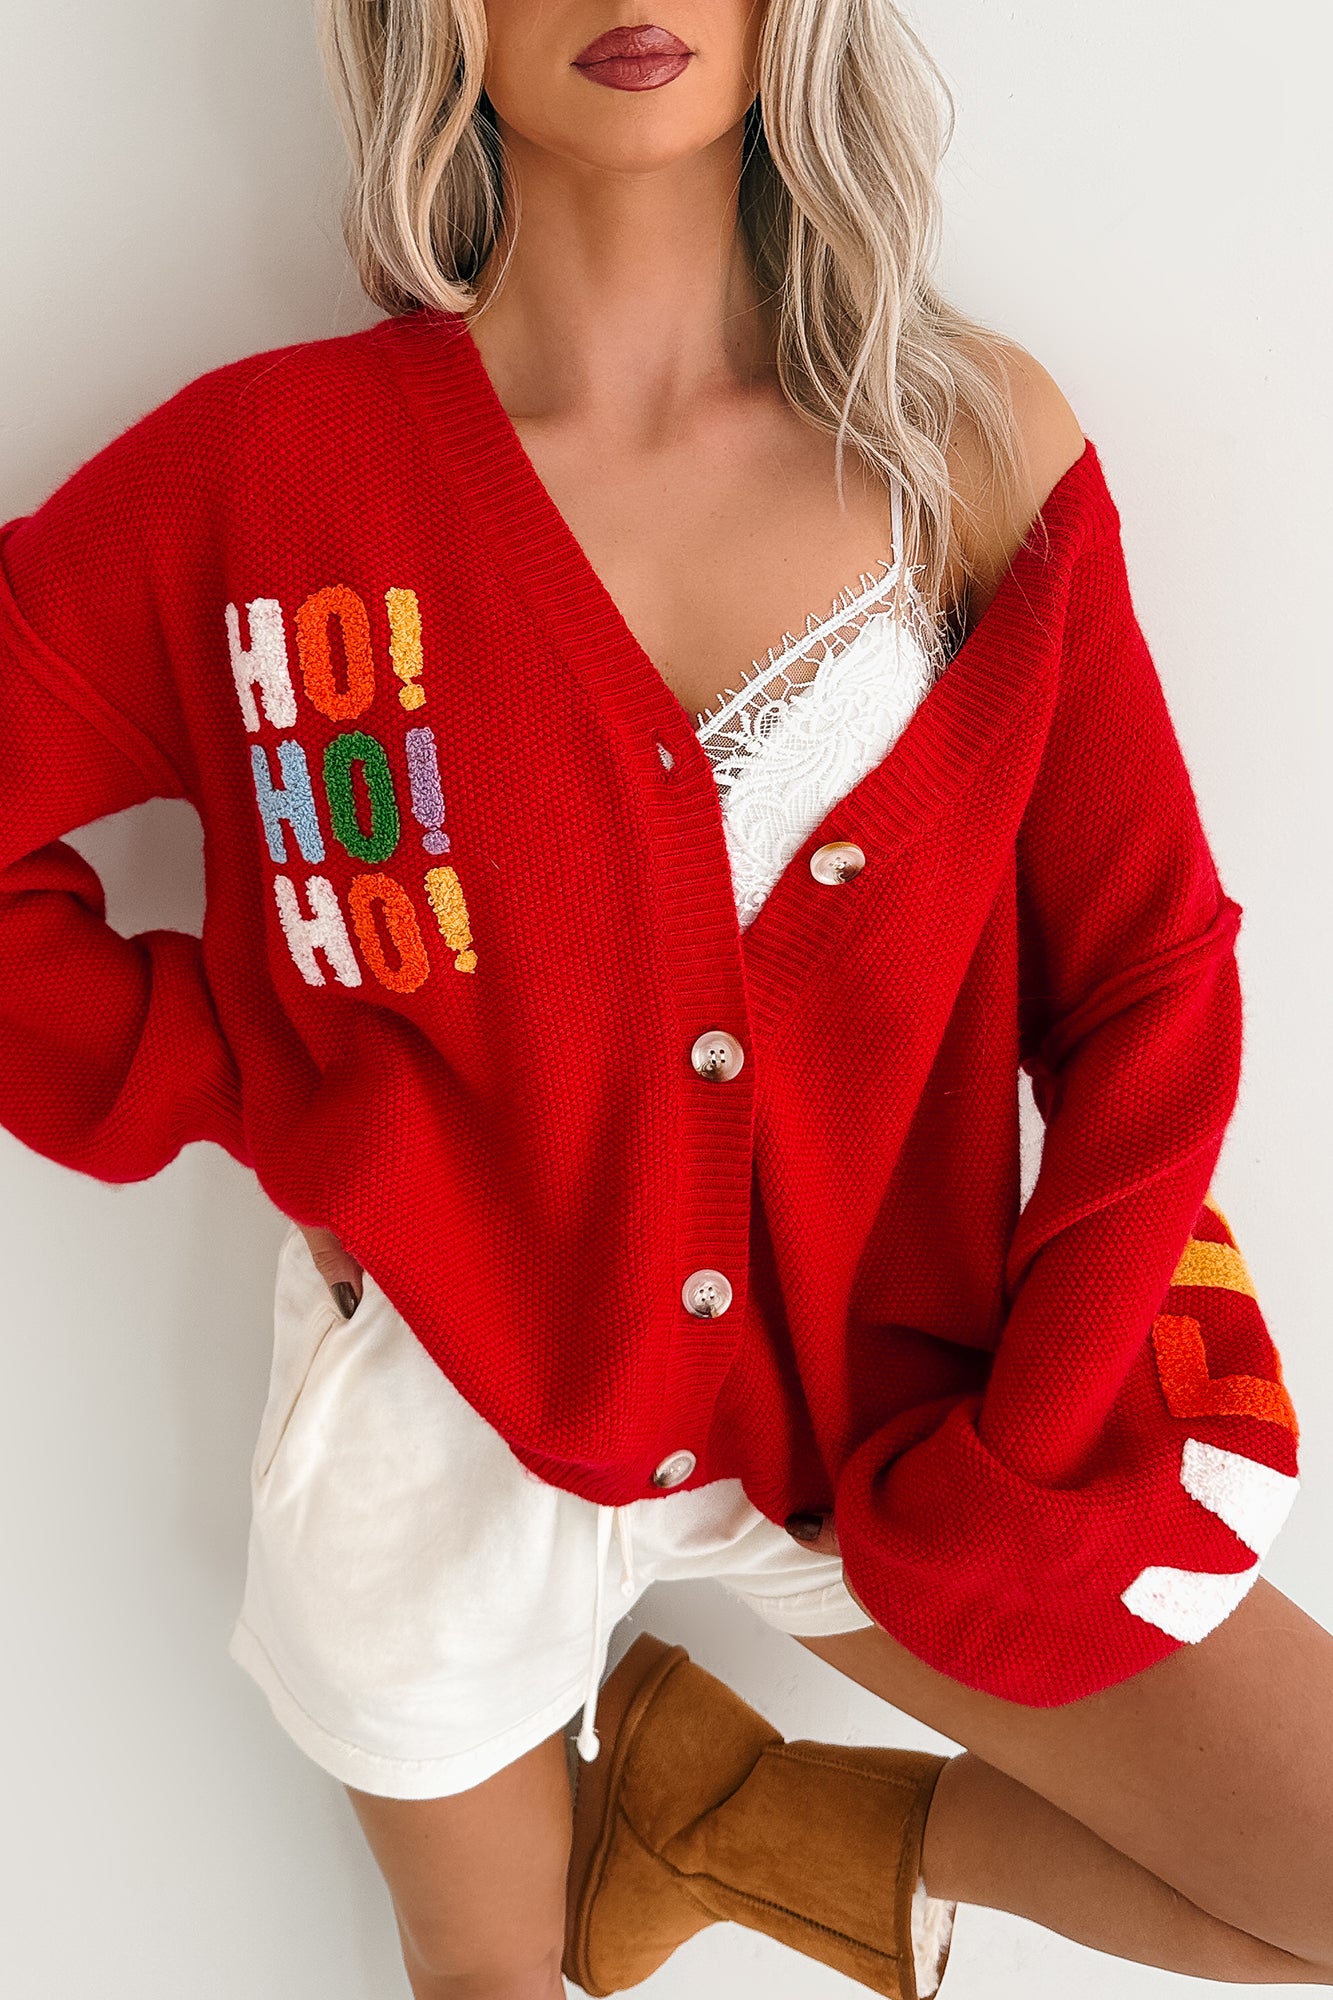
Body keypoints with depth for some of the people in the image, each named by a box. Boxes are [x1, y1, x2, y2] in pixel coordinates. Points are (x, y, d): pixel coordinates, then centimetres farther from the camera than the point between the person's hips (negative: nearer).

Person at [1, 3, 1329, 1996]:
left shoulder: (975, 438, -7)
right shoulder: (272, 468, -11)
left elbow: (1147, 977, -5)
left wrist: (1019, 1461, -10)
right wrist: (273, 1111, -13)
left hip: (886, 1411, 2)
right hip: (453, 1409, -1)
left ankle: (777, 1822, 18)